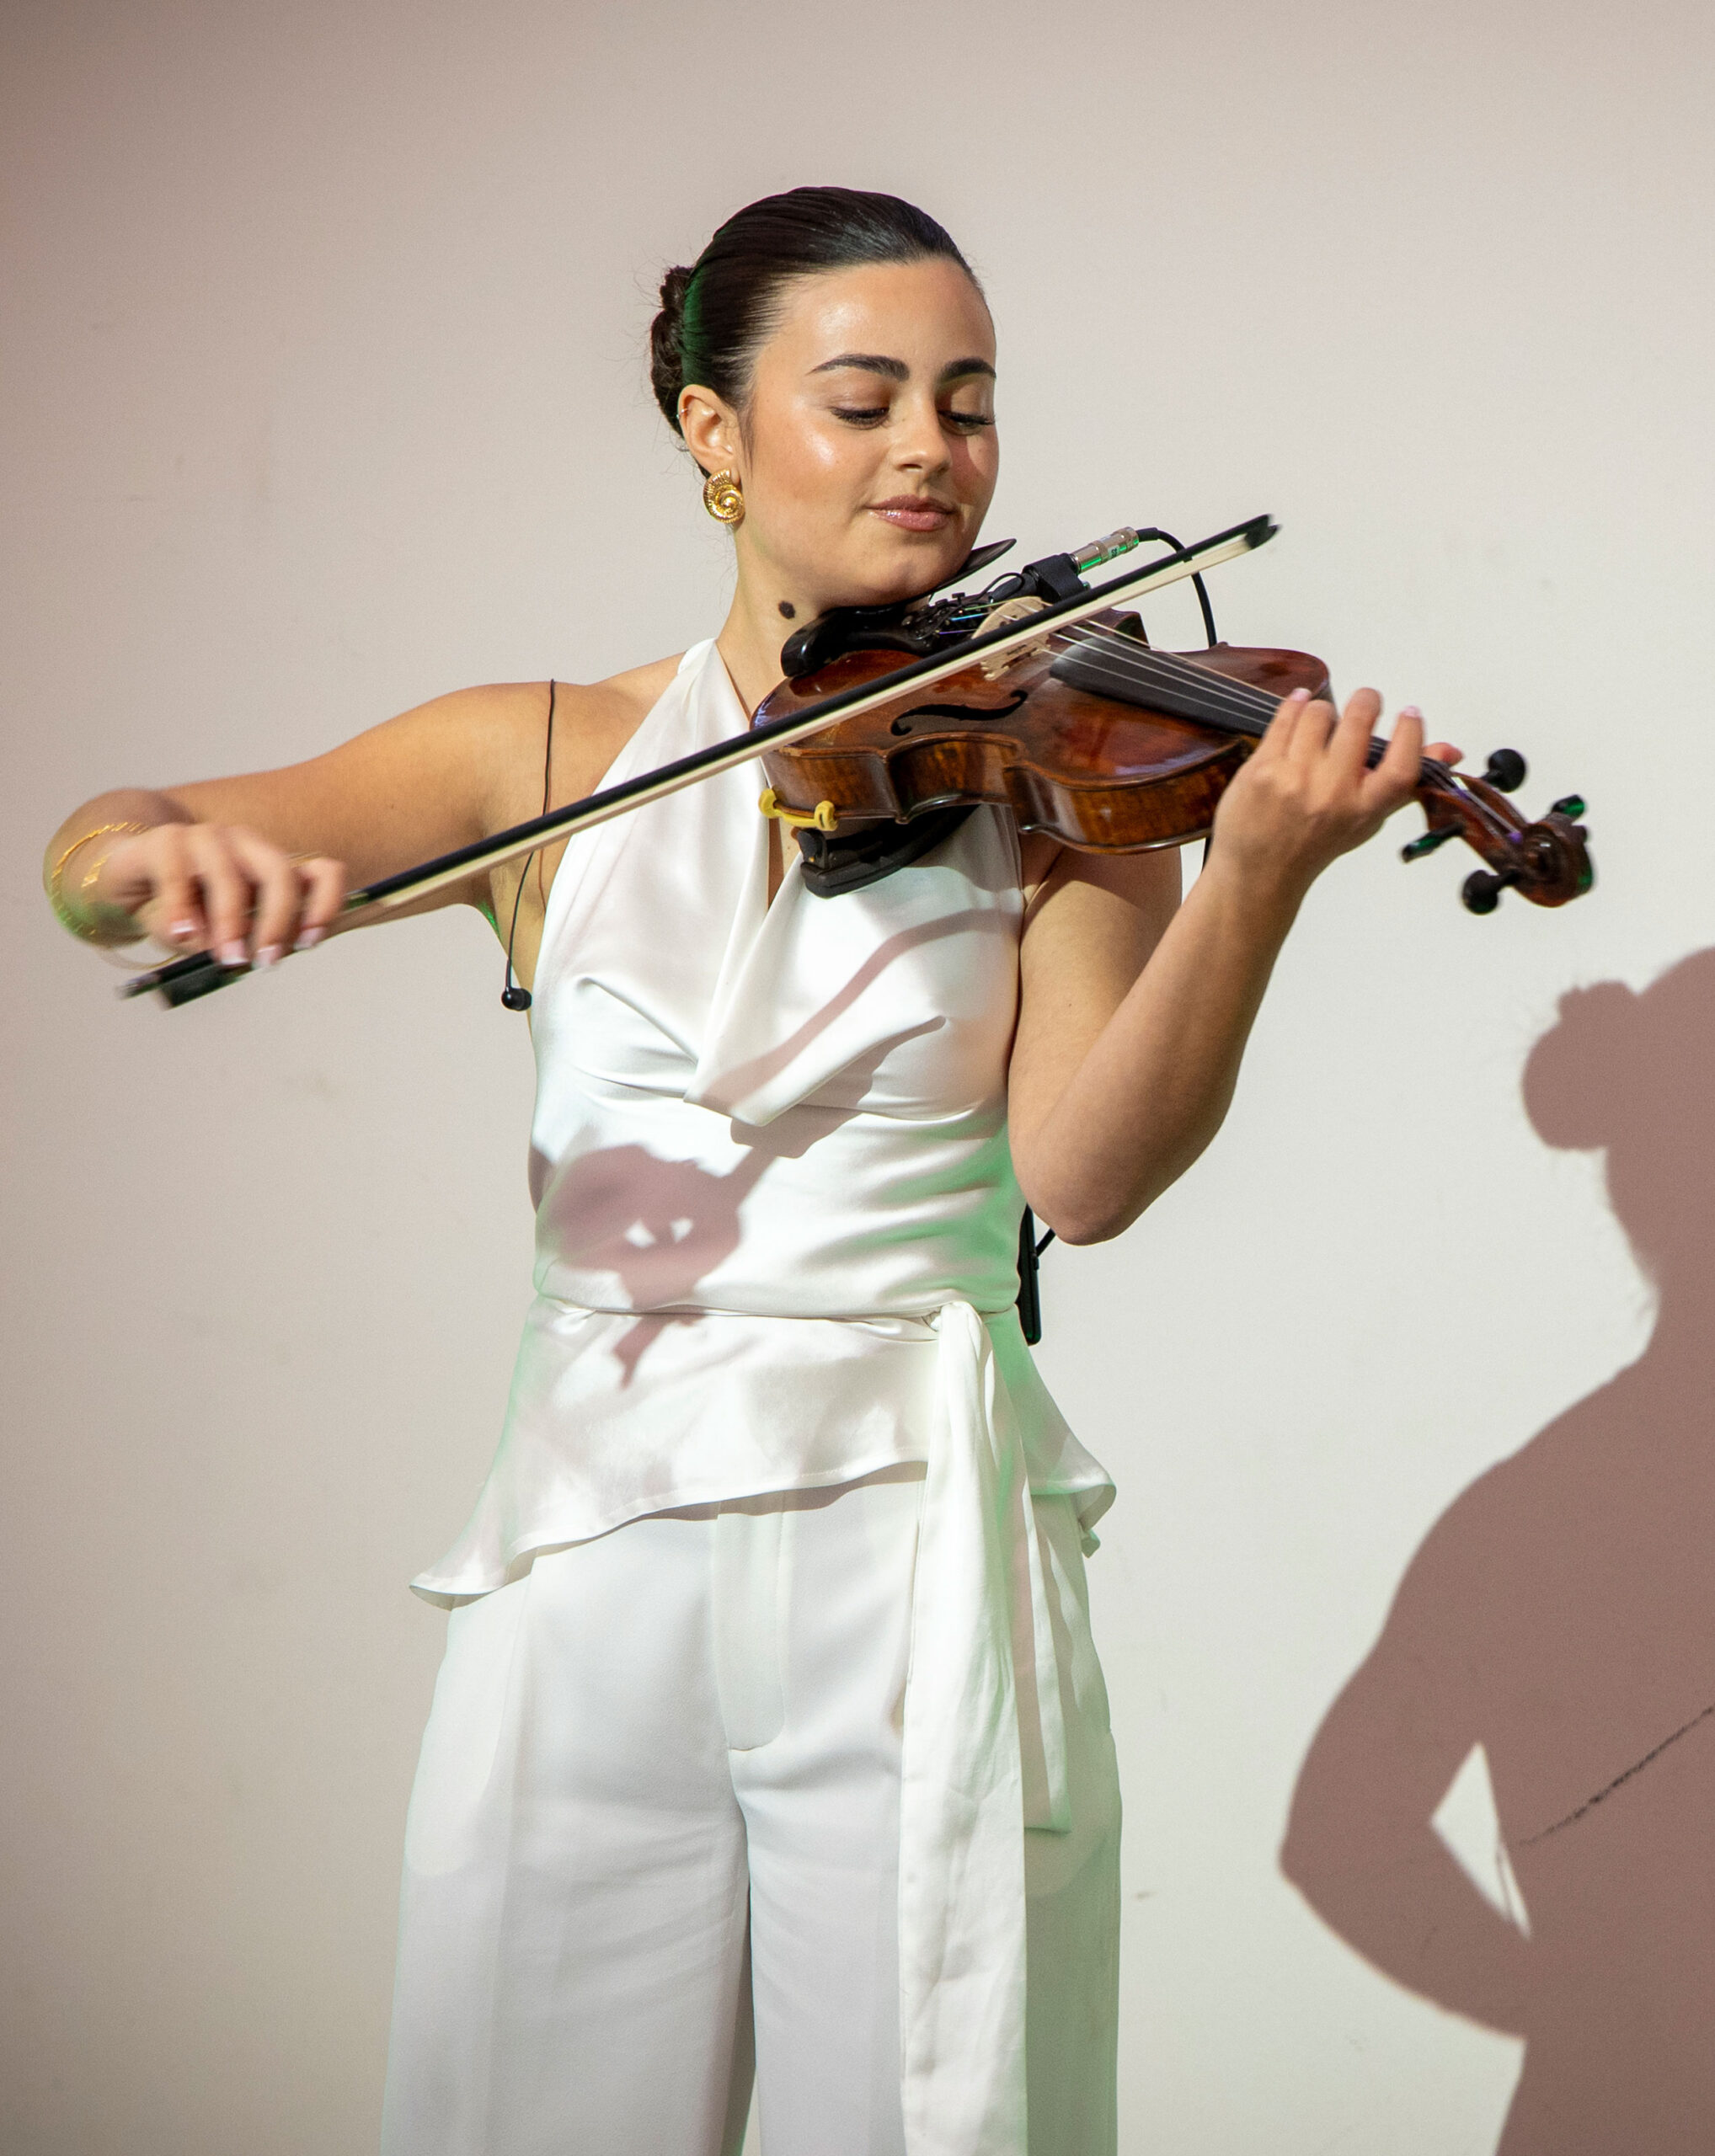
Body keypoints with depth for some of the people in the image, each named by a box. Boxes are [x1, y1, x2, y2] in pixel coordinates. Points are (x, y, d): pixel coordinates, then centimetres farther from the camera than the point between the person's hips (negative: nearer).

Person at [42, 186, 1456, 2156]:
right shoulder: (549, 761, 7)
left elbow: (1084, 1173, -10)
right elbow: (89, 862, -1)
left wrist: (1253, 883, -26)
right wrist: (158, 850, -25)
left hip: (918, 1551, -1)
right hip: (587, 1556, 1)